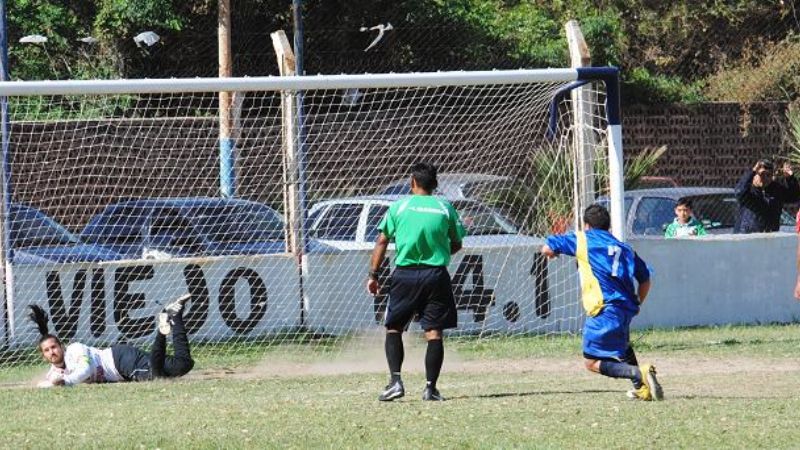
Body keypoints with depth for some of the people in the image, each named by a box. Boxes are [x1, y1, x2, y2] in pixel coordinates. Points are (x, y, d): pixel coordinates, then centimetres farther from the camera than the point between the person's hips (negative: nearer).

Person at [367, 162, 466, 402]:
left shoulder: (399, 207, 1)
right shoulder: (445, 208, 3)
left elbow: (382, 242, 1)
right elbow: (456, 245, 12)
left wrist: (373, 275, 6)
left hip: (405, 276, -1)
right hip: (436, 276, 1)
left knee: (393, 328, 9)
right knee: (434, 332, 2)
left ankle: (395, 381, -5)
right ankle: (430, 387, -2)